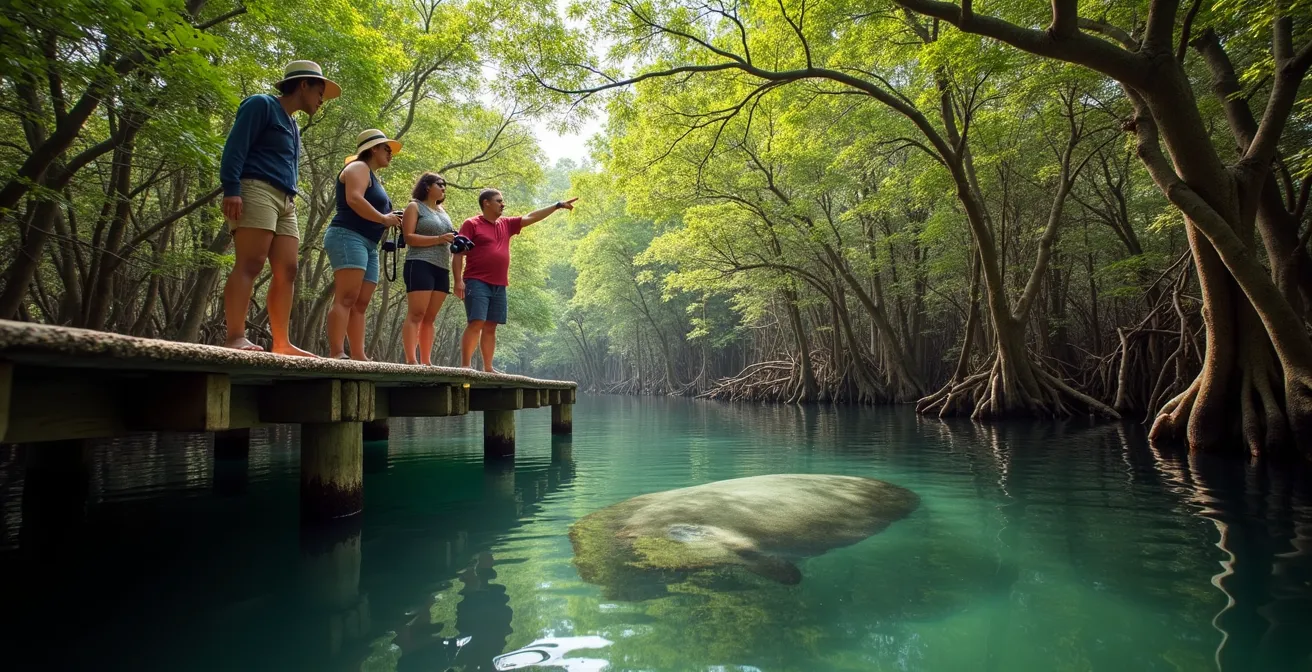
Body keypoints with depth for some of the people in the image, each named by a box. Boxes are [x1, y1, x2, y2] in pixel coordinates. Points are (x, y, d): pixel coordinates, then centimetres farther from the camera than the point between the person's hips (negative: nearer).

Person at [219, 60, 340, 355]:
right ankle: (236, 337, -23)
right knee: (250, 264, -18)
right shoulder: (261, 104, 3)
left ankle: (281, 342, -4)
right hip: (256, 189, -8)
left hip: (285, 200, 8)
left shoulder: (293, 126, 29)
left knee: (287, 271, -2)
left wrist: (292, 201, 20)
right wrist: (231, 189, -20)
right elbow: (235, 147, -8)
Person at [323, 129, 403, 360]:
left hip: (368, 245, 10)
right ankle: (337, 354, -26)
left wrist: (390, 219, 13)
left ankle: (358, 355, -3)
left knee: (360, 303, 1)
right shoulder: (359, 167, 0)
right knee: (346, 298, -19)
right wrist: (384, 219, -11)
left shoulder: (373, 177, 28)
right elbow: (354, 199, -17)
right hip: (348, 237, -10)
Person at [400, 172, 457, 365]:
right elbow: (409, 237, -7)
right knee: (416, 314, -13)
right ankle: (411, 360, -16)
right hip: (420, 265, -7)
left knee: (430, 317, 4)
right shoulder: (414, 206, 4)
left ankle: (426, 361, 3)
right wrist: (439, 239, -15)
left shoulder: (442, 210, 24)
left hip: (442, 269, 7)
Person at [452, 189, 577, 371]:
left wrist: (558, 205, 15)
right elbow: (458, 254, -5)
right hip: (477, 283, -6)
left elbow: (531, 217, 18)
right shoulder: (471, 224, 0)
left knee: (490, 327, 7)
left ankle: (488, 368, 10)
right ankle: (465, 366, -13)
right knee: (475, 323, -14)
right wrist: (458, 281, -15)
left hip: (499, 286, 6)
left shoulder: (506, 224, 18)